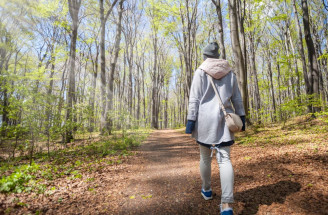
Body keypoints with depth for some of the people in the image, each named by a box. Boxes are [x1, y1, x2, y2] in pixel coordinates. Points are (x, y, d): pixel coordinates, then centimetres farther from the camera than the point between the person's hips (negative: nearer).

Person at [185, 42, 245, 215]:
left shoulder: (200, 72, 0)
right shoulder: (229, 72, 12)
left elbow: (194, 99, -6)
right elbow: (237, 98, 11)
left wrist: (190, 120, -5)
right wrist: (241, 117, 16)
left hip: (205, 118, -2)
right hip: (224, 119, 3)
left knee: (205, 156, 15)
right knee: (224, 159, -1)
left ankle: (206, 190, 34)